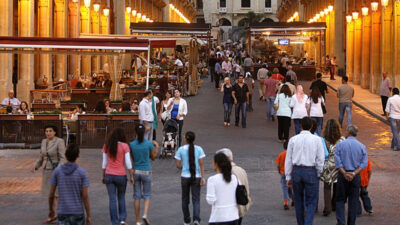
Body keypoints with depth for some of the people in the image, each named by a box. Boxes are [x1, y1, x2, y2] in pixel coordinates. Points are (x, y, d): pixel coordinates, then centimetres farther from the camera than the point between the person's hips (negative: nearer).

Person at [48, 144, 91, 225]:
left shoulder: (57, 171, -4)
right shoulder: (82, 172, -11)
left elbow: (51, 194, 1)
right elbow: (85, 196, -12)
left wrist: (50, 209, 19)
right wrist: (89, 216, -6)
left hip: (62, 213, 1)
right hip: (77, 213, -1)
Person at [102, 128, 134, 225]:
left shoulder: (106, 146, 0)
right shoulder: (124, 146, -8)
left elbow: (104, 163, 4)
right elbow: (128, 163, -9)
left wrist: (103, 176, 14)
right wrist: (131, 176, 0)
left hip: (109, 175, 2)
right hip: (121, 176, -1)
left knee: (112, 200, 6)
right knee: (121, 197, 18)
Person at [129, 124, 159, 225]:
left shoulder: (131, 145, -6)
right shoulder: (149, 144, -11)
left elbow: (133, 158, 6)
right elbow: (153, 157, 4)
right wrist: (156, 147, 17)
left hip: (136, 171, 2)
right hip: (146, 172, -2)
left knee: (137, 197, 9)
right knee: (147, 196, 11)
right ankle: (145, 215, -13)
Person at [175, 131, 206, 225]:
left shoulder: (181, 150, -4)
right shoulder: (199, 149, -4)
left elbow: (178, 165, -3)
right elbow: (202, 164, -8)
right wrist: (203, 177, -6)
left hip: (185, 177, 0)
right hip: (196, 177, 0)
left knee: (185, 199, 15)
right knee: (196, 199, 4)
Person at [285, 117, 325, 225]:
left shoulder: (293, 139, 3)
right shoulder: (316, 139, -2)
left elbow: (288, 159, 4)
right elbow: (320, 159, -3)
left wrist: (288, 177, 9)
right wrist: (318, 173, 9)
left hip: (296, 171, 2)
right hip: (311, 171, -2)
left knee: (298, 200, 16)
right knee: (311, 202, 3)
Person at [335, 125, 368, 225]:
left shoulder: (340, 145, -2)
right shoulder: (362, 146, 3)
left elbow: (338, 162, -10)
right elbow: (364, 163, -5)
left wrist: (345, 173, -13)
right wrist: (354, 173, -11)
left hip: (342, 175, -1)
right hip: (356, 177, 1)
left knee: (340, 200, 7)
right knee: (353, 201, 8)